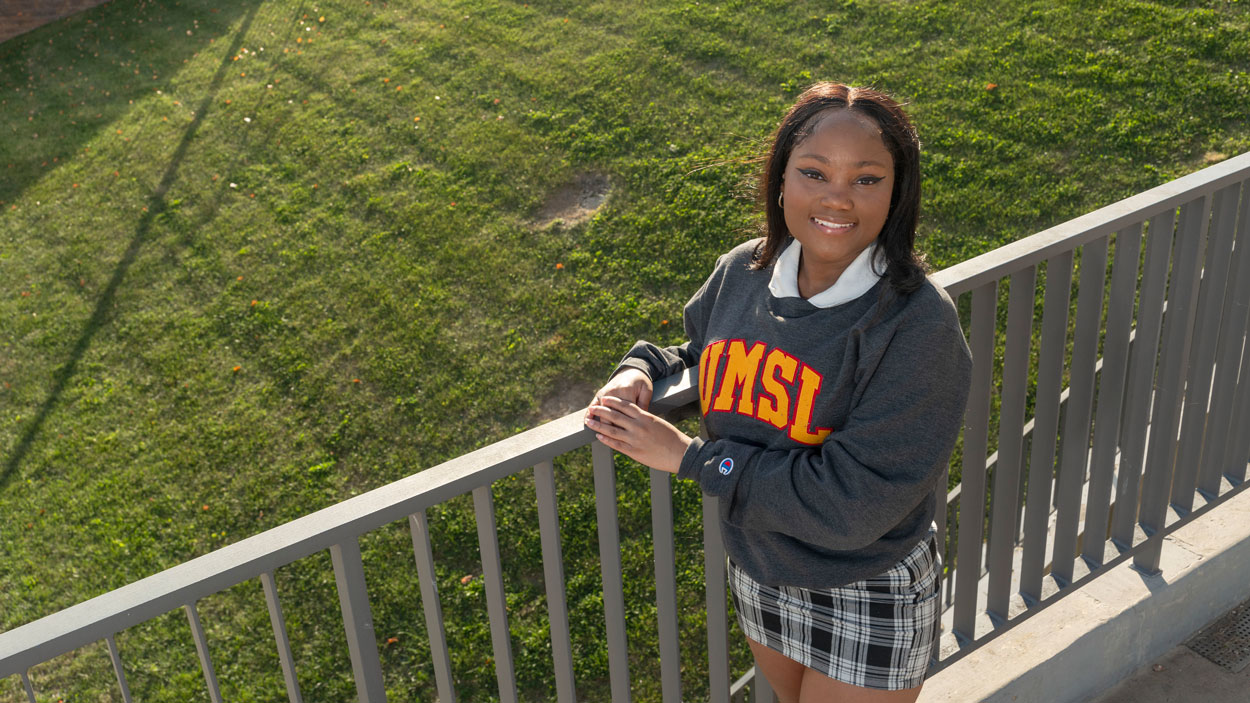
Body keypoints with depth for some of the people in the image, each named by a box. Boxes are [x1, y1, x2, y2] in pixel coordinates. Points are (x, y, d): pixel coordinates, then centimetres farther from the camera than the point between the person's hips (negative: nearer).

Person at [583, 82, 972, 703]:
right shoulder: (742, 272, -10)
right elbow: (701, 355, 12)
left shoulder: (919, 327, -28)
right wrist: (642, 371, -11)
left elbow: (851, 504, -31)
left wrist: (689, 457, -26)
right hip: (756, 580, 6)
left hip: (867, 608, -5)